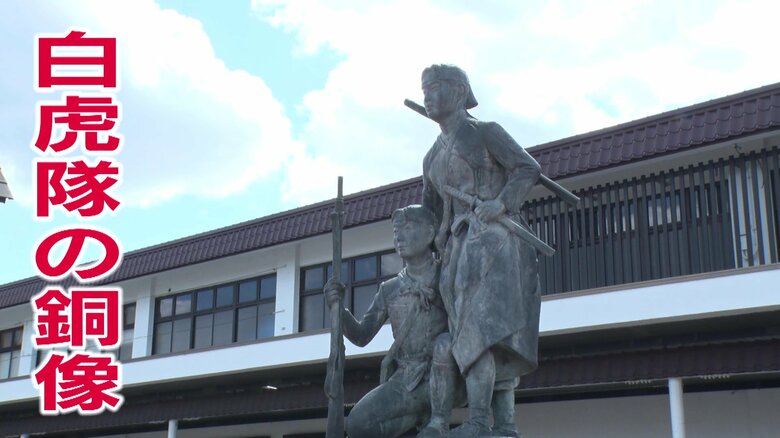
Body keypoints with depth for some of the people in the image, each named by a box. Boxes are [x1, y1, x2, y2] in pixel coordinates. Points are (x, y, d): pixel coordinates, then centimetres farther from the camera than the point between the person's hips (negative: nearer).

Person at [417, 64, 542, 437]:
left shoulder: (485, 132, 5)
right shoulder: (433, 158, 24)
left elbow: (529, 168, -5)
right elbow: (430, 214, 27)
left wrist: (501, 203, -21)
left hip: (494, 238, -6)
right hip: (460, 246, 7)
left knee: (478, 323, -22)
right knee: (488, 337, -2)